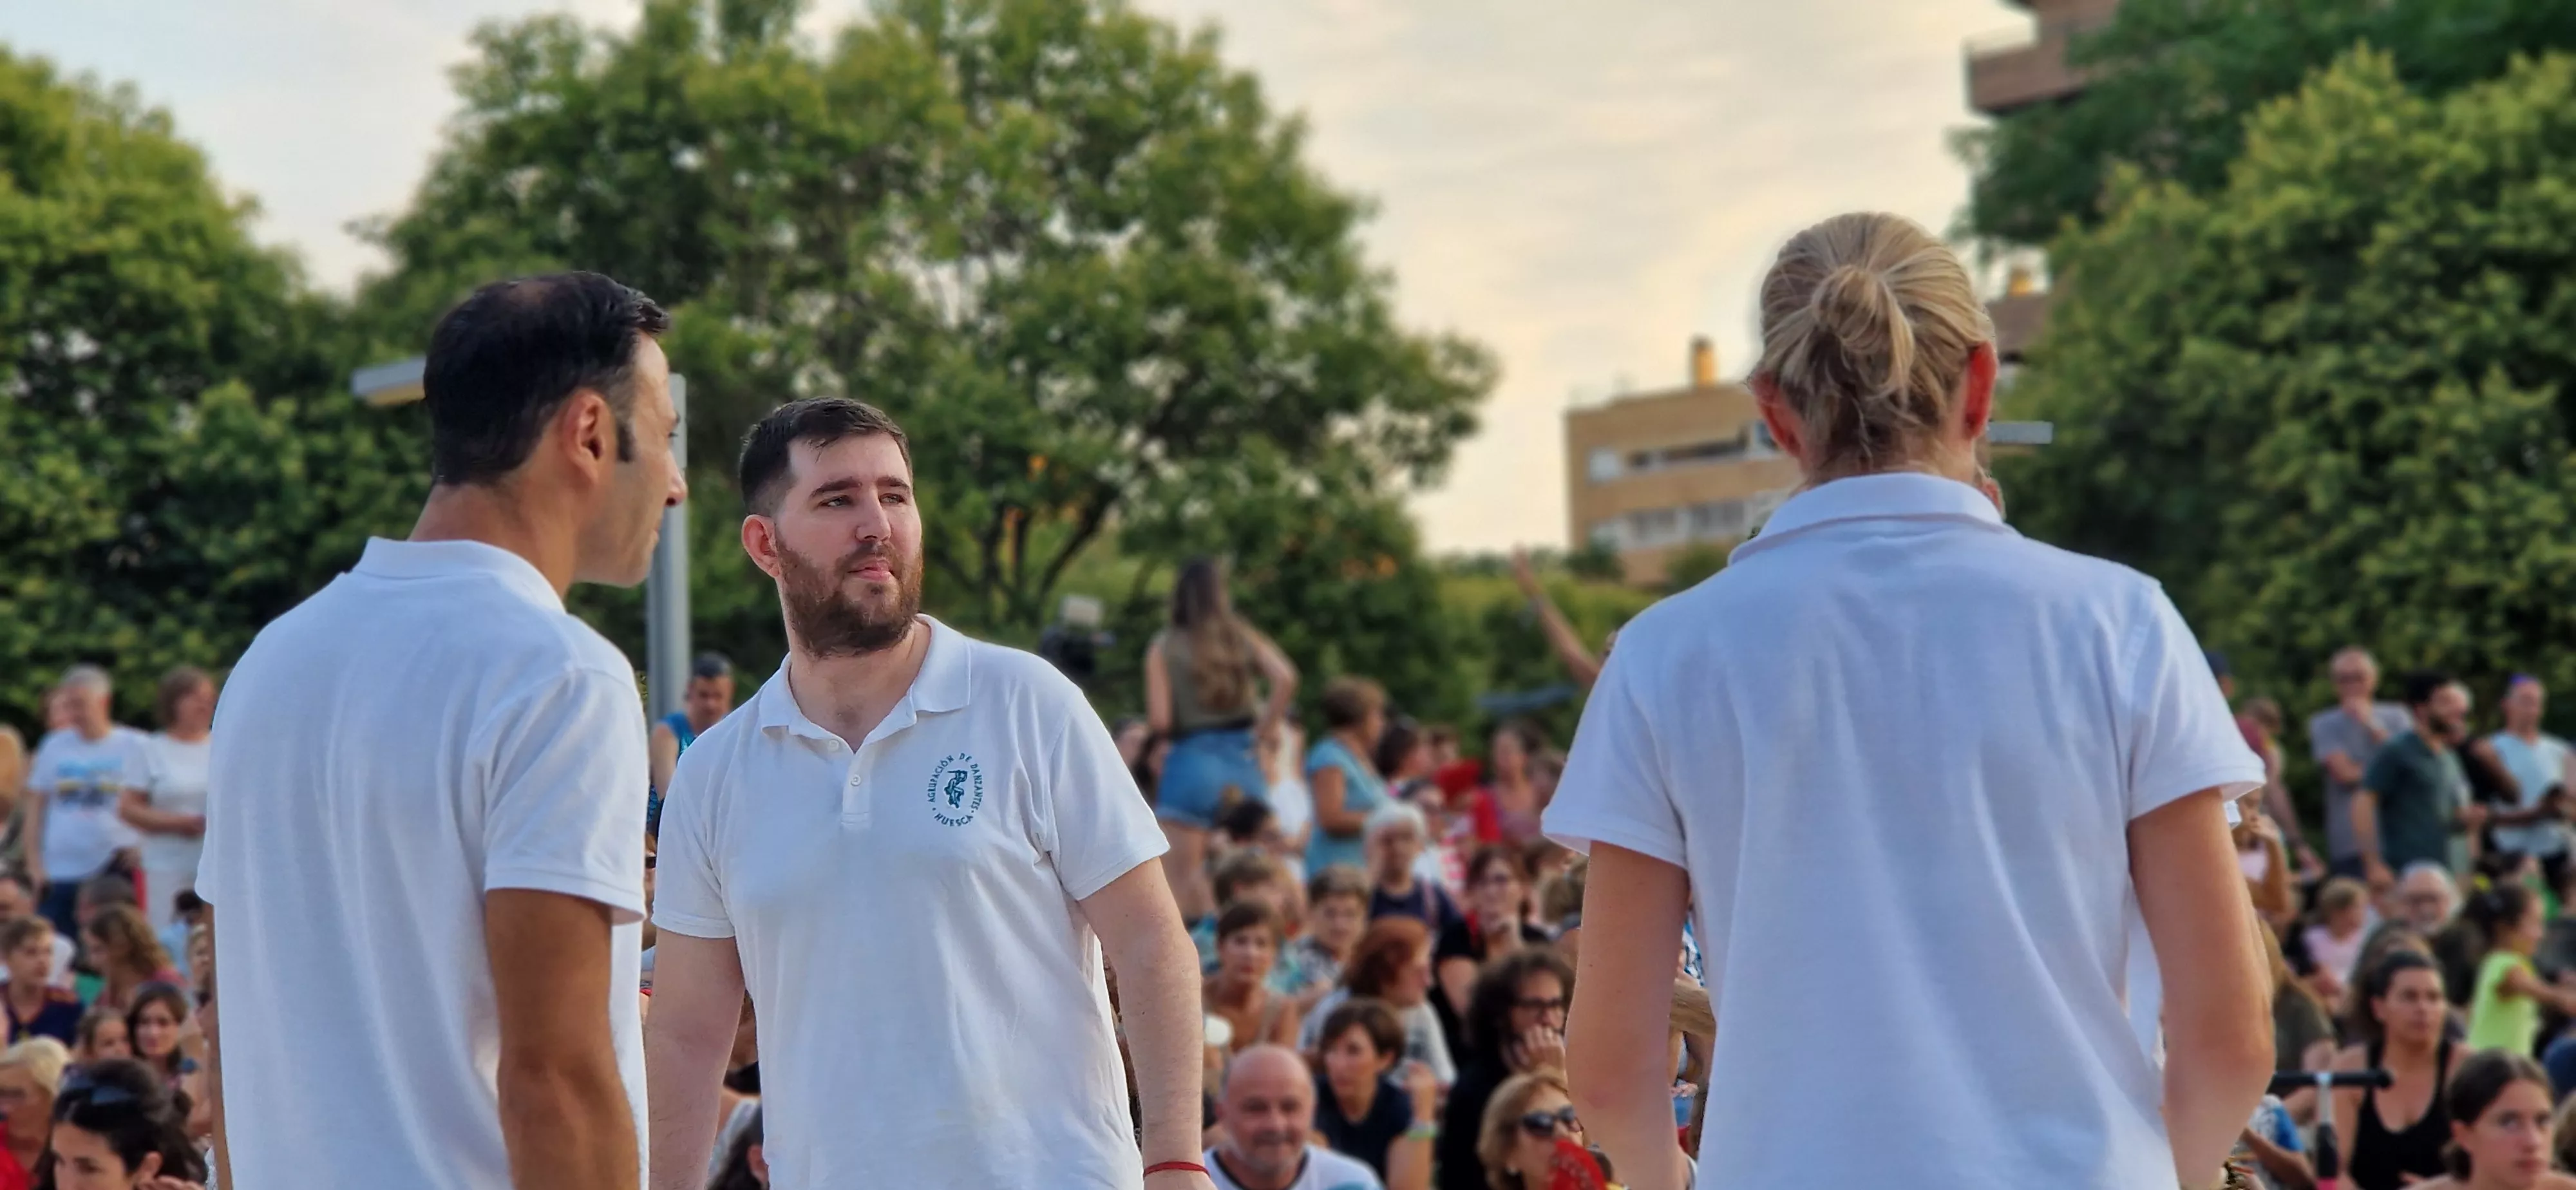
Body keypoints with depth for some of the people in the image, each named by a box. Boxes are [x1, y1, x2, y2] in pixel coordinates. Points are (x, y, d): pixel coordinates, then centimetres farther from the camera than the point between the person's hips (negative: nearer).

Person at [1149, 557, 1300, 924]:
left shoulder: (1164, 647, -2)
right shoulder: (1244, 637, 6)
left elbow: (1160, 721, -9)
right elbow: (1285, 678, -10)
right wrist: (1267, 727, 1)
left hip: (1191, 762, -3)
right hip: (1244, 763, 3)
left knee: (1180, 881, -1)